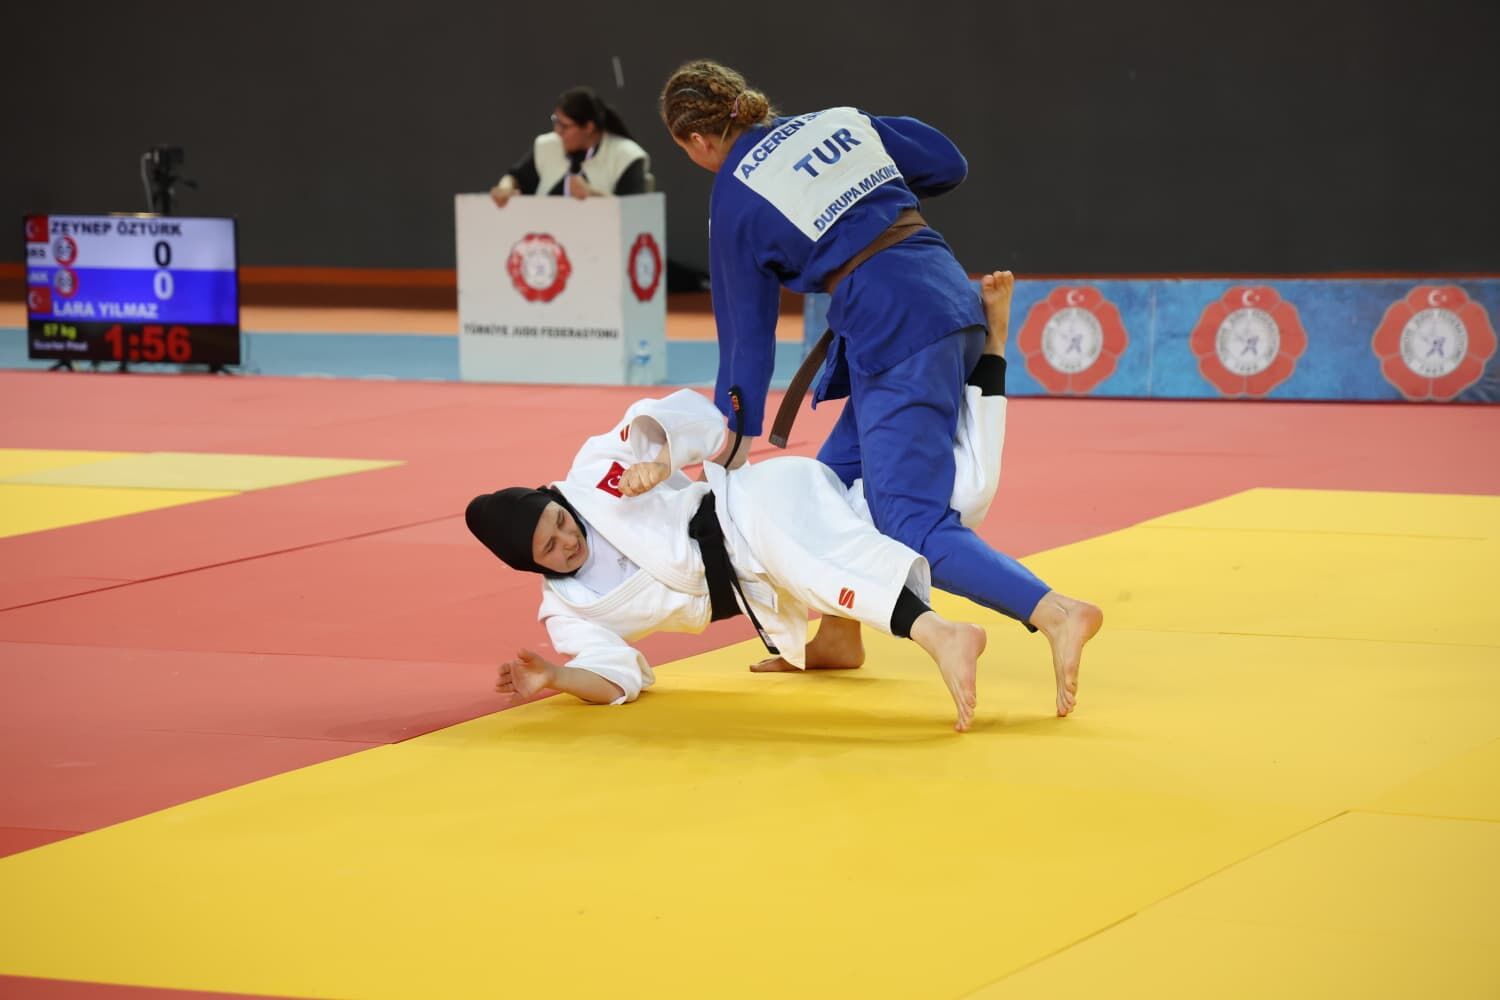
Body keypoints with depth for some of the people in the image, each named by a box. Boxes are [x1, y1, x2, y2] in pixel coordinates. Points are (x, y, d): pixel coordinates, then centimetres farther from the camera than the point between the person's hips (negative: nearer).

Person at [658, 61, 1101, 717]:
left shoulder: (734, 201, 0)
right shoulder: (837, 121, 15)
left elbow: (745, 327, 7)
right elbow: (948, 164, 18)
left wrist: (736, 434, 18)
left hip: (894, 336, -8)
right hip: (954, 300, 8)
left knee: (913, 528, -9)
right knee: (842, 472, 23)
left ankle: (1055, 614, -27)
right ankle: (839, 633, 34)